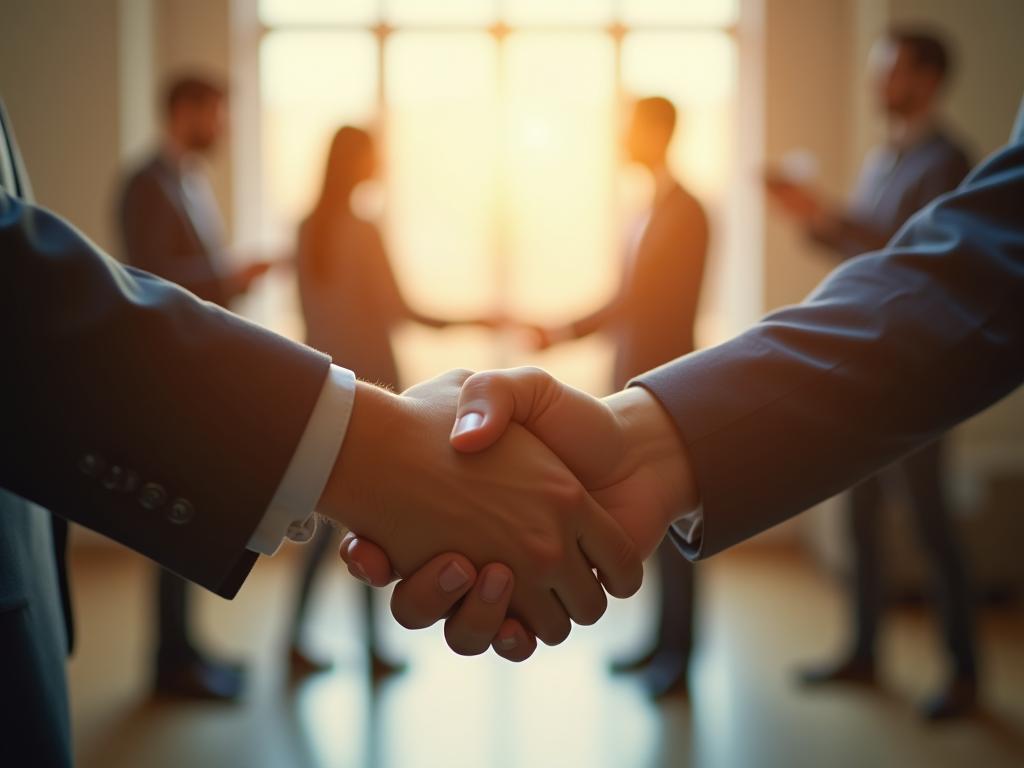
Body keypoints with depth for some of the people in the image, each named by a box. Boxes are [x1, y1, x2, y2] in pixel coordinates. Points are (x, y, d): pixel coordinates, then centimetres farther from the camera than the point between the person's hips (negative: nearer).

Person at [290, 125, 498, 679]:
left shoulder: (308, 230, 6)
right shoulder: (363, 232, -15)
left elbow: (311, 311, 10)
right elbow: (396, 311, -14)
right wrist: (465, 322, -4)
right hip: (369, 384, -7)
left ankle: (297, 639, 11)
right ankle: (371, 648, 9)